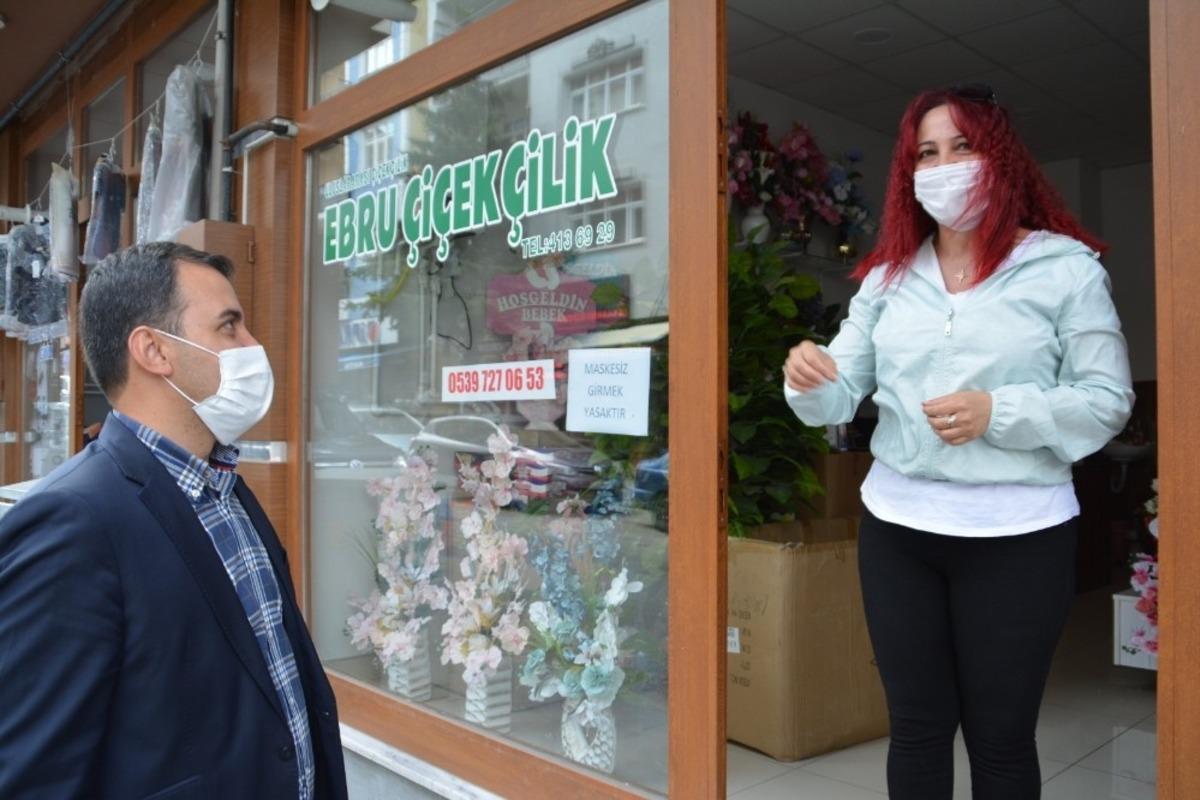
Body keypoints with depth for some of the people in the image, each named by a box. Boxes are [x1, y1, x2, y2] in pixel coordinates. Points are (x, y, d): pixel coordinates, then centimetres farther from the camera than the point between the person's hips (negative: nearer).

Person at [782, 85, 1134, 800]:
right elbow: (841, 397, 2)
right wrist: (810, 381, -21)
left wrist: (996, 413, -20)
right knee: (916, 726, 16)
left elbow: (1108, 401, -5)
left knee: (1001, 737, 12)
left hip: (1017, 536, -3)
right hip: (897, 528, 3)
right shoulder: (888, 275, 8)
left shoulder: (1066, 268, -2)